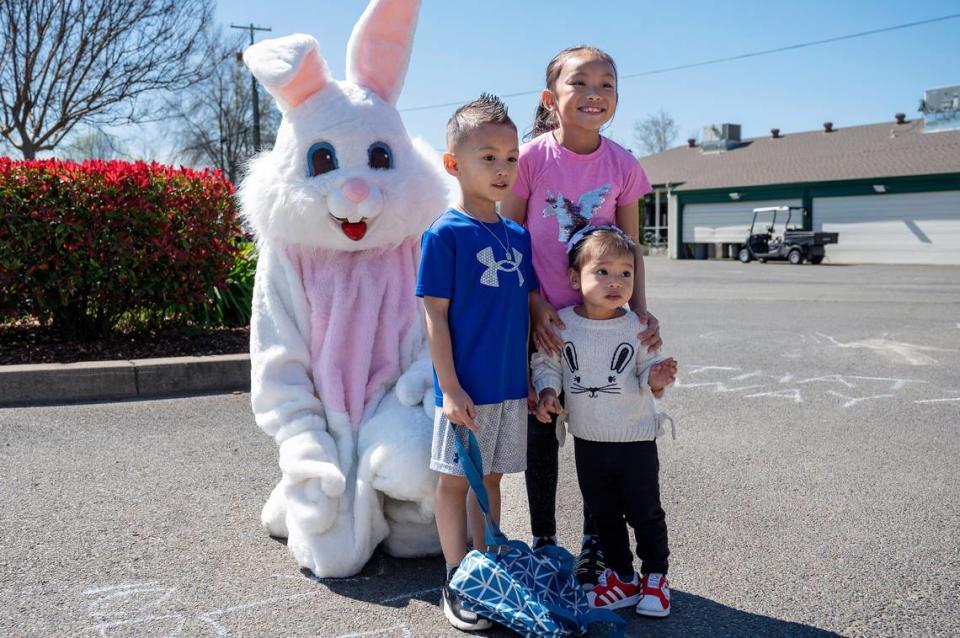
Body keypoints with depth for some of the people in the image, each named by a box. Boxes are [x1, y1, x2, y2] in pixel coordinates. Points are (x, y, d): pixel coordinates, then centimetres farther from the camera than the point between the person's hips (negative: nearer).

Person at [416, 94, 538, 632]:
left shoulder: (519, 236, 8)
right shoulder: (445, 234, -10)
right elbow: (436, 314, -12)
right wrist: (449, 387, -16)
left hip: (512, 386, 6)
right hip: (466, 389, -6)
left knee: (490, 478, 17)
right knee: (456, 480, 7)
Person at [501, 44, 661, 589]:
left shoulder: (623, 165, -2)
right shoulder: (531, 157, -8)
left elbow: (631, 248, 4)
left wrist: (641, 309, -7)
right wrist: (536, 306, -14)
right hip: (542, 318, -1)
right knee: (542, 433, 9)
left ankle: (595, 549, 26)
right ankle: (543, 544, 26)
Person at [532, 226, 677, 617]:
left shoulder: (636, 327, -11)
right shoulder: (561, 324, -9)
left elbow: (647, 372, -3)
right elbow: (546, 362, 3)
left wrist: (655, 380, -25)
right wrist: (547, 390, -15)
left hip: (635, 439, -2)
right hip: (588, 440, 2)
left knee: (645, 511, 10)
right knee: (603, 512, 16)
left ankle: (655, 576, 31)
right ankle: (621, 576, 33)